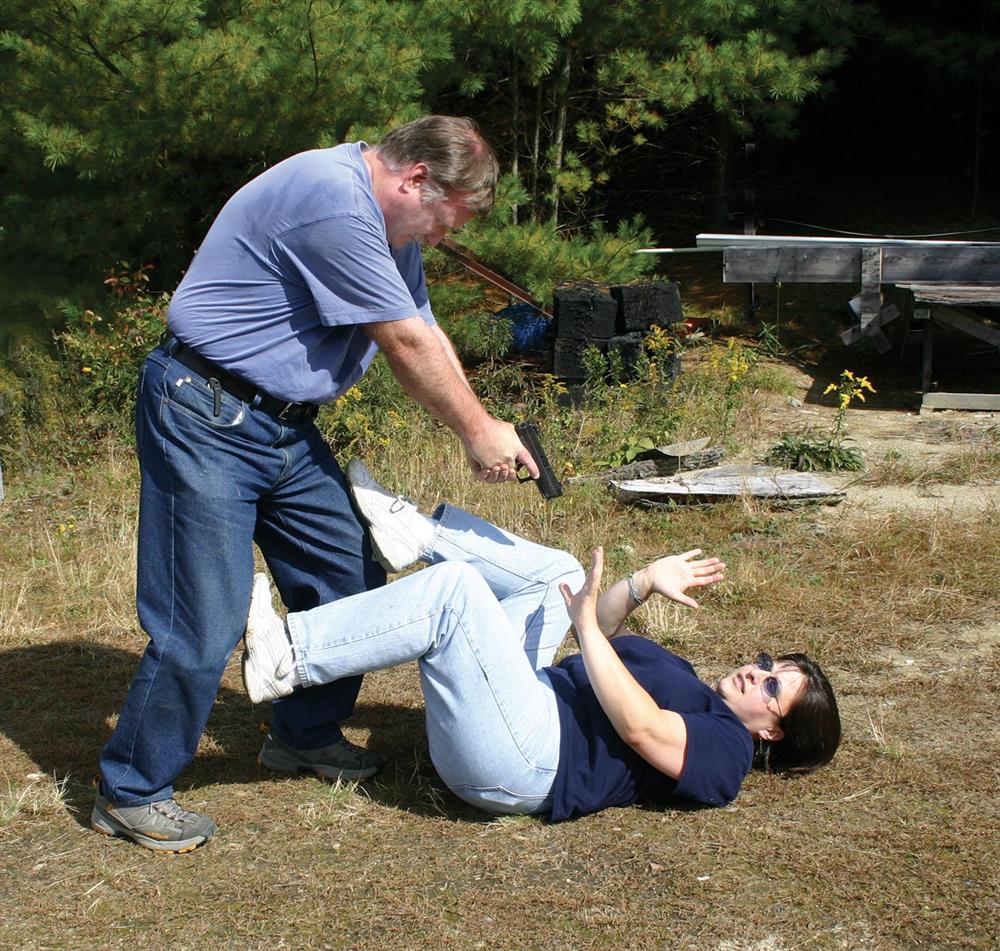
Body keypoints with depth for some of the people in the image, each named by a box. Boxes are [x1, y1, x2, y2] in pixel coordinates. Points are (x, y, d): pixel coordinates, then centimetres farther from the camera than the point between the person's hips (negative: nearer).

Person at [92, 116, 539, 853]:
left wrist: (483, 429, 5)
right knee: (206, 619, -8)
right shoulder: (334, 202, -23)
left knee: (348, 578, 12)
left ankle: (305, 737, 30)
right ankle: (130, 793, 7)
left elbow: (424, 335, 14)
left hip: (284, 425, 10)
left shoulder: (384, 220, 11)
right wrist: (478, 432, -7)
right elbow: (406, 345, -18)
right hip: (207, 422, -10)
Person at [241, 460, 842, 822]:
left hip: (525, 760, -9)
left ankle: (287, 659, -23)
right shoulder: (692, 691, 25)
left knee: (454, 588, -24)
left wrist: (587, 623, -19)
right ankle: (416, 533, 0)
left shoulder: (726, 751, -3)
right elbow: (607, 636, 27)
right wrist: (646, 583, 9)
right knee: (557, 573, 15)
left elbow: (638, 728, -20)